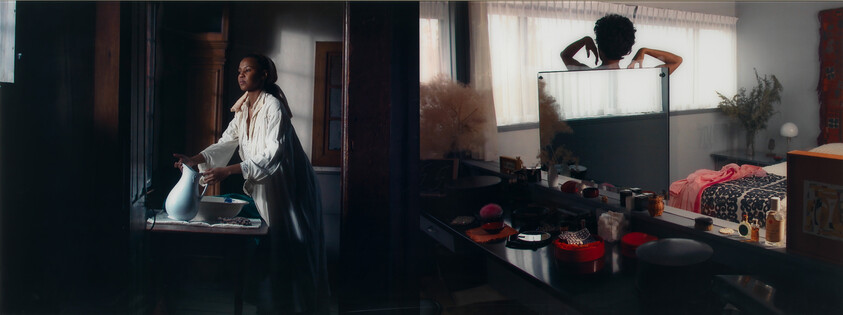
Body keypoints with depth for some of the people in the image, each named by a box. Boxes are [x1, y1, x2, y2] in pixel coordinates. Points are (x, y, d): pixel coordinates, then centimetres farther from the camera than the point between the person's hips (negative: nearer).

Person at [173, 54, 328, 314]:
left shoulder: (273, 106, -19)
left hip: (289, 185, -8)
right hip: (263, 186, 8)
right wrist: (196, 160, -12)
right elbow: (227, 143, 4)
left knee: (291, 248, -2)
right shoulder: (242, 108, 8)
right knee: (267, 246, 12)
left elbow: (273, 156, -28)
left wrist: (229, 171, -34)